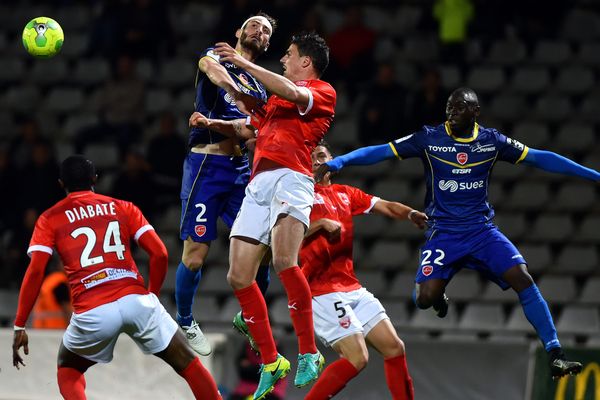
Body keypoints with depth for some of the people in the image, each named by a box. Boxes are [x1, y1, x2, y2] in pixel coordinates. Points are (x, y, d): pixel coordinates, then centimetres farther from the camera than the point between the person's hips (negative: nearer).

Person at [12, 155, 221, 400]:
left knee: (67, 372, 25)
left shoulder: (50, 219, 14)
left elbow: (35, 272, 2)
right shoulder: (123, 208, 17)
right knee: (188, 363, 15)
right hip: (136, 299, 1)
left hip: (92, 313, -1)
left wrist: (19, 327, 3)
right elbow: (160, 254, 6)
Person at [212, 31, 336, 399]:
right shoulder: (278, 96, 30)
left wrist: (244, 63, -9)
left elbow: (290, 93, -13)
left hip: (291, 178, -8)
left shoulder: (323, 92, 6)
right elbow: (256, 123, 44)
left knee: (284, 262, -29)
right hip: (259, 184, 8)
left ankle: (309, 354, -23)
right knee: (239, 277, -1)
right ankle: (271, 362, 8)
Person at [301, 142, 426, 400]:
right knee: (356, 359, -17)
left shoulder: (345, 194, 17)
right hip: (323, 290, -8)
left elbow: (385, 206, 7)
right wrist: (321, 224, -25)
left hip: (352, 288, 8)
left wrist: (410, 214, -12)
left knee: (394, 349, 4)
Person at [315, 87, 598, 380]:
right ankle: (438, 295, 22)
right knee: (425, 298, -20)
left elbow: (540, 158, 7)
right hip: (443, 232, -1)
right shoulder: (430, 139, -5)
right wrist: (337, 162, -23)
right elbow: (380, 152, -9)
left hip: (482, 229, 1)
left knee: (522, 279, -18)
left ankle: (555, 355, -14)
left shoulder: (491, 141, 1)